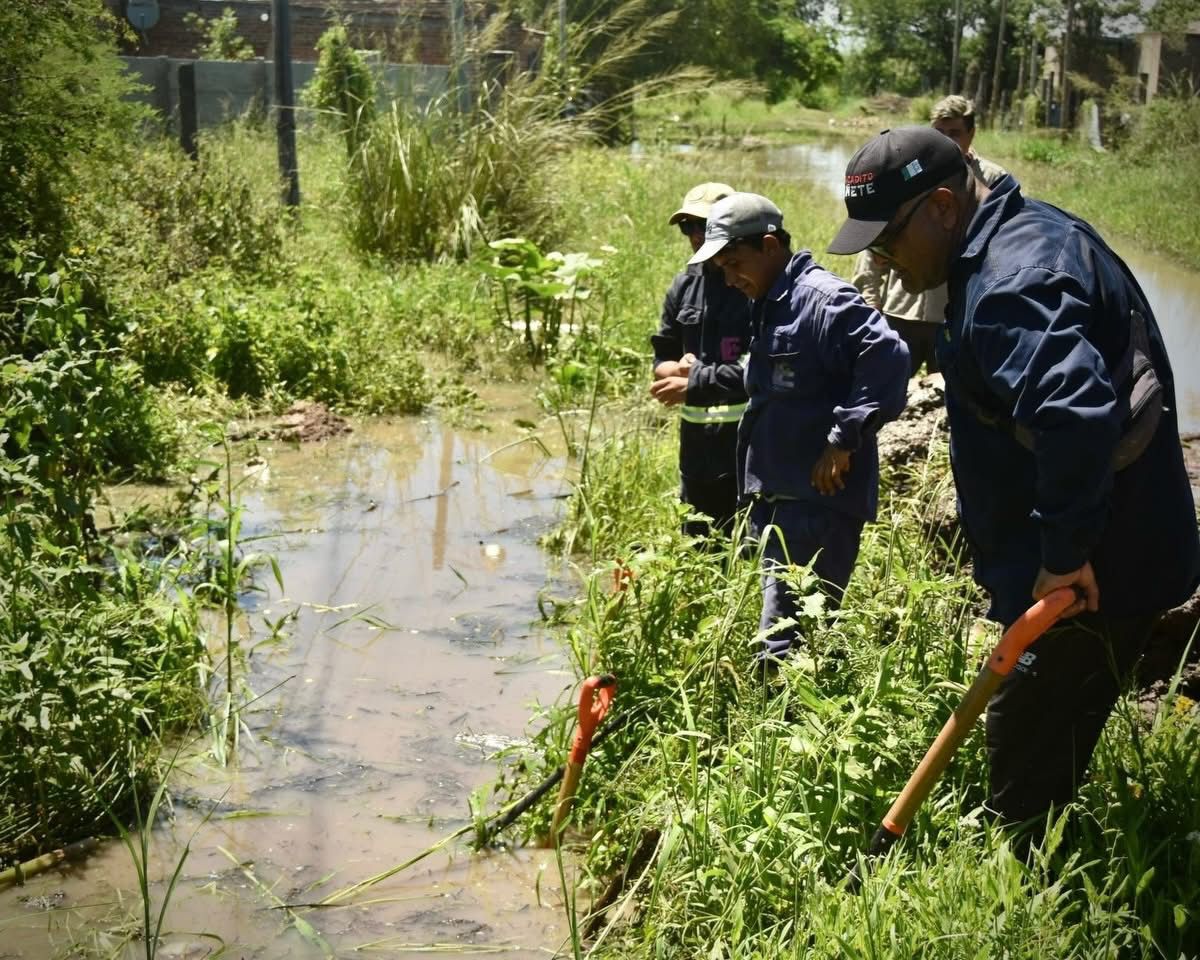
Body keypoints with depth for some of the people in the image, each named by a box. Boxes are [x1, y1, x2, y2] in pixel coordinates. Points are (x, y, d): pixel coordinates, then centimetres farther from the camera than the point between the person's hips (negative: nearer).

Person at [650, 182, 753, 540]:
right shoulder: (685, 285, 10)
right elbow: (662, 358, 15)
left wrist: (696, 384, -17)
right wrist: (680, 369, -8)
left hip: (748, 448, -7)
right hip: (696, 448, 7)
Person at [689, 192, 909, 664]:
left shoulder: (823, 298, -15)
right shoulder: (769, 306, 17)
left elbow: (887, 355, -25)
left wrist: (844, 438, -22)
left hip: (819, 500, -10)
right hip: (777, 498, 10)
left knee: (784, 646, -11)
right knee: (805, 637, 15)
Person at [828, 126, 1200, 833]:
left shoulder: (1010, 283, -24)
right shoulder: (1027, 235, 11)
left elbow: (1077, 412, -41)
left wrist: (1066, 550, -30)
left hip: (1092, 580, -11)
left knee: (1026, 774, -1)